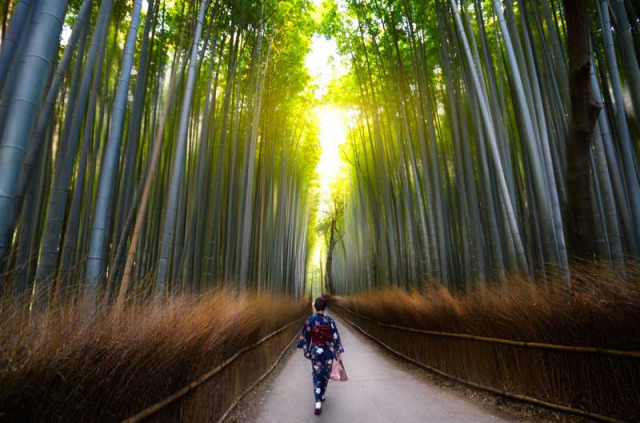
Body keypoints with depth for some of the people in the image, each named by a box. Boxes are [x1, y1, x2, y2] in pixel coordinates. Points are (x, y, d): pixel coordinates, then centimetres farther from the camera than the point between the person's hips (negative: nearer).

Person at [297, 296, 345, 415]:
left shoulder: (310, 320, -12)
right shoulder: (330, 320, -14)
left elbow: (305, 337, -2)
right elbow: (335, 337, -11)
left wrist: (306, 350, 12)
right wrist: (338, 353, -3)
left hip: (315, 351, 0)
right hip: (328, 351, 0)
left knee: (317, 376, 6)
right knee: (325, 374, 21)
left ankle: (318, 404, -5)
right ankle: (322, 396, 37)